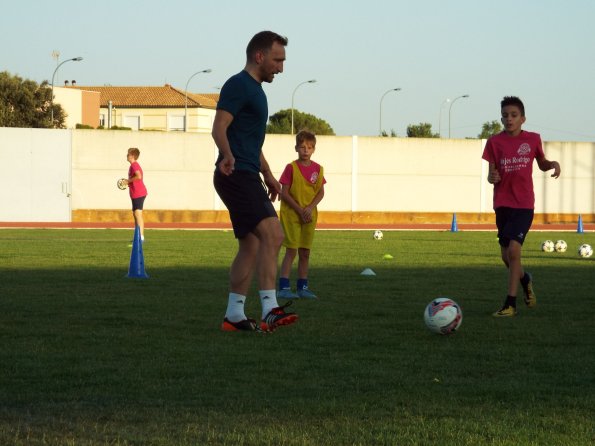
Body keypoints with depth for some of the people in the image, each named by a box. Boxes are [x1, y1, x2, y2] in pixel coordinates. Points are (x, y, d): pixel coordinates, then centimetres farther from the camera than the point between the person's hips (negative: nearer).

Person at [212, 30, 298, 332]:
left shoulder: (255, 90, 22)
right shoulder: (238, 85, -9)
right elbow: (219, 127, -23)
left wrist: (267, 175, 35)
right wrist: (227, 156, -40)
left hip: (247, 178, 11)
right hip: (237, 175, -11)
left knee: (251, 246, 11)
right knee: (272, 234, -21)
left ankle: (234, 315, 15)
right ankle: (270, 310, -28)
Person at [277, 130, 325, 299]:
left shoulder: (317, 169, 5)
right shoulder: (291, 168, -7)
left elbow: (321, 192, 5)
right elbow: (284, 193, -9)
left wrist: (310, 208, -12)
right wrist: (300, 210, -14)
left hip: (309, 216, 4)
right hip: (291, 215, -4)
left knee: (305, 252, 8)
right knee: (291, 251, -8)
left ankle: (302, 287, 15)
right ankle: (284, 287, -9)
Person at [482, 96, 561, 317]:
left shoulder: (533, 139, 1)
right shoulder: (495, 142, -1)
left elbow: (542, 164, 16)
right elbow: (491, 173, 1)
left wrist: (553, 164, -6)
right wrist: (492, 177, -23)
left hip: (524, 204, -2)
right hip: (502, 204, 2)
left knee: (513, 250, -18)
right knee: (506, 255, 8)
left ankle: (510, 304, -12)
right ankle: (526, 279, 41)